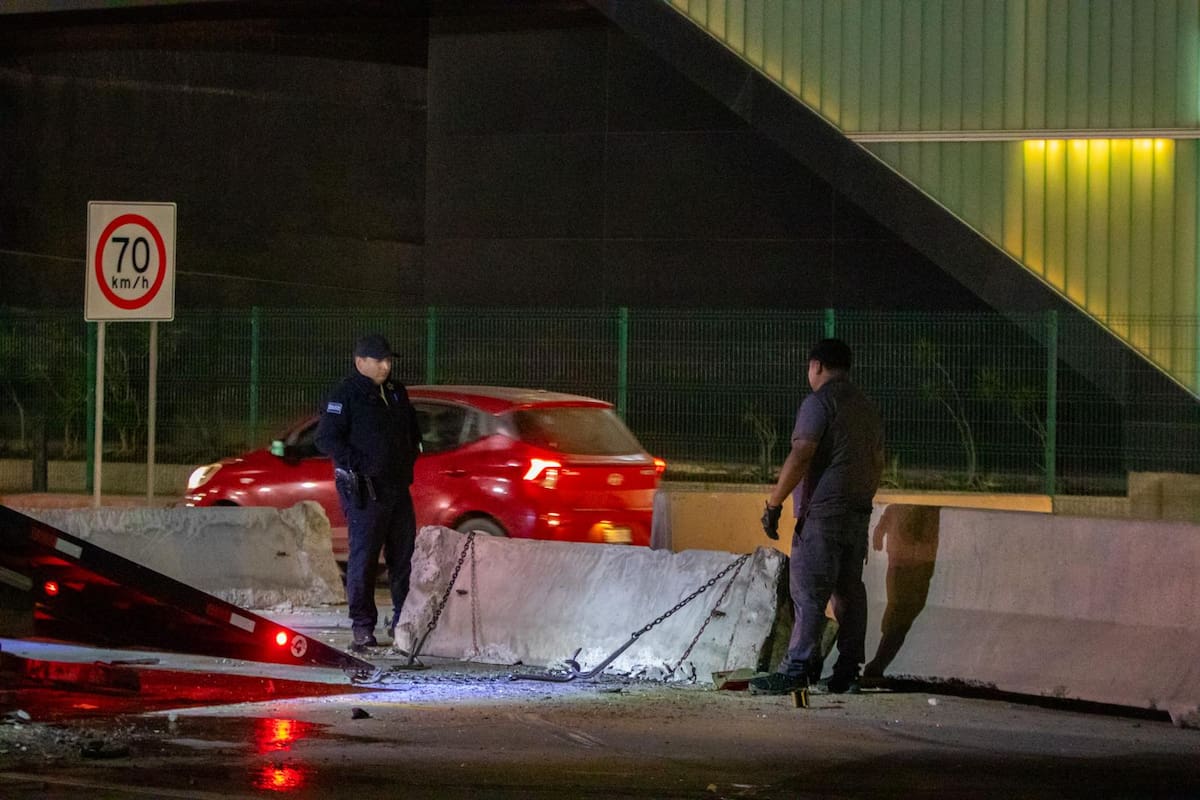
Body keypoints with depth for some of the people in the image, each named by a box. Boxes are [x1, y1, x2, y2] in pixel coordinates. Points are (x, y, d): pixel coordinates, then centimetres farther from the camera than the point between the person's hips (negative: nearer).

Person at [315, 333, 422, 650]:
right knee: (364, 556, -5)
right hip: (365, 490, -7)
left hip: (398, 487, 7)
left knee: (403, 555, 10)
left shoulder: (396, 392, 15)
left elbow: (412, 431, 29)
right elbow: (326, 439, -14)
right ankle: (362, 625, 0)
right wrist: (360, 466, -18)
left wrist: (408, 460, 13)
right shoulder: (346, 395, -8)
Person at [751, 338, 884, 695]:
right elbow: (877, 464, 23)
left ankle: (796, 671, -14)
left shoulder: (820, 402, -9)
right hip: (858, 514, 8)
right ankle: (847, 673, 8)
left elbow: (801, 456, -18)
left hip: (822, 512, -8)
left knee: (809, 592, -10)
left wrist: (774, 502, -15)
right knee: (849, 591, 8)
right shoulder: (868, 408, 18)